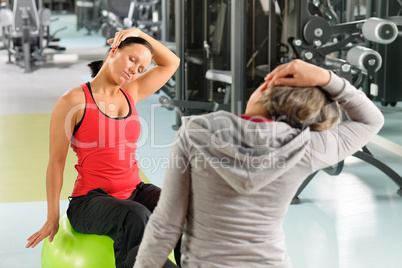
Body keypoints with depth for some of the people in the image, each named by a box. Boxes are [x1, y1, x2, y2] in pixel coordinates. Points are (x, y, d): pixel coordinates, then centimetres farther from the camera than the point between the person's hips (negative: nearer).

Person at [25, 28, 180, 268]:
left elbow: (171, 63, 18)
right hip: (91, 200, -6)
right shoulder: (73, 101, -7)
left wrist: (140, 34, 5)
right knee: (135, 217, -38)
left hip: (135, 191, 6)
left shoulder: (131, 93, 10)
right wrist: (52, 218, -4)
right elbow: (56, 161, -5)